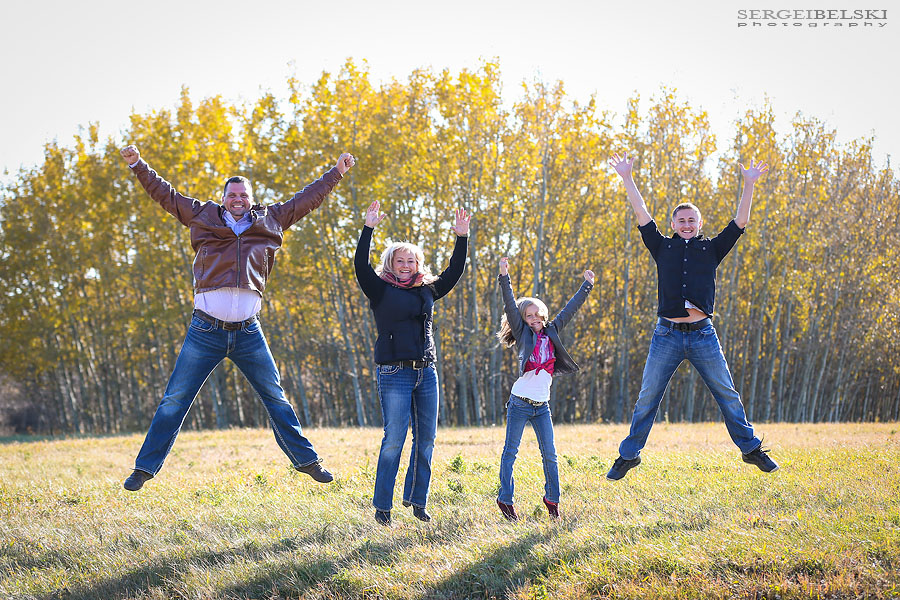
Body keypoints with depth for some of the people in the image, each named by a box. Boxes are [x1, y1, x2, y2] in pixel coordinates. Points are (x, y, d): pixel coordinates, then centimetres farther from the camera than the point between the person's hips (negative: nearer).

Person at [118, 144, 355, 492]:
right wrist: (138, 166, 10)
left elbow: (307, 199, 20)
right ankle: (146, 466, 8)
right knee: (174, 401, 0)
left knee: (276, 399, 10)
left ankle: (306, 460, 20)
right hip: (206, 330, -2)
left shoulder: (270, 221, 11)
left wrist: (336, 173, 24)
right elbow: (166, 194, 14)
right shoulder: (203, 217, 7)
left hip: (248, 332, 2)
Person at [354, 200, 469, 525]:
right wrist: (369, 229, -19)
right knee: (393, 441, -7)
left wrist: (461, 238, 12)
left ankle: (416, 501, 18)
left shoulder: (426, 291, 15)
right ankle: (382, 507, 1)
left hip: (426, 373, 5)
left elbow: (454, 272, 20)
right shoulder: (381, 290, 1)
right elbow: (361, 265, -12)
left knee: (426, 440, 6)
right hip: (395, 373, -5)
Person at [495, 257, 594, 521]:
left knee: (549, 453, 3)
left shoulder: (550, 333, 11)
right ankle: (505, 499, 7)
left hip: (542, 407, 4)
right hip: (520, 404, -4)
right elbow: (511, 306, -10)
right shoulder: (523, 335, 1)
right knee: (510, 452, 0)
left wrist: (586, 286, 21)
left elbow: (569, 310, 17)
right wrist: (504, 278, -20)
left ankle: (552, 498, 15)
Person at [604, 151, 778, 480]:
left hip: (703, 334, 1)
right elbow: (642, 214, 8)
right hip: (667, 334, 0)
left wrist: (749, 184, 2)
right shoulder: (662, 247, 11)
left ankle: (751, 448, 18)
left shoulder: (711, 248, 11)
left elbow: (740, 221, 7)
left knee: (728, 395, 6)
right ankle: (628, 455, 12)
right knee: (647, 398, 3)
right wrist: (627, 179, 5)